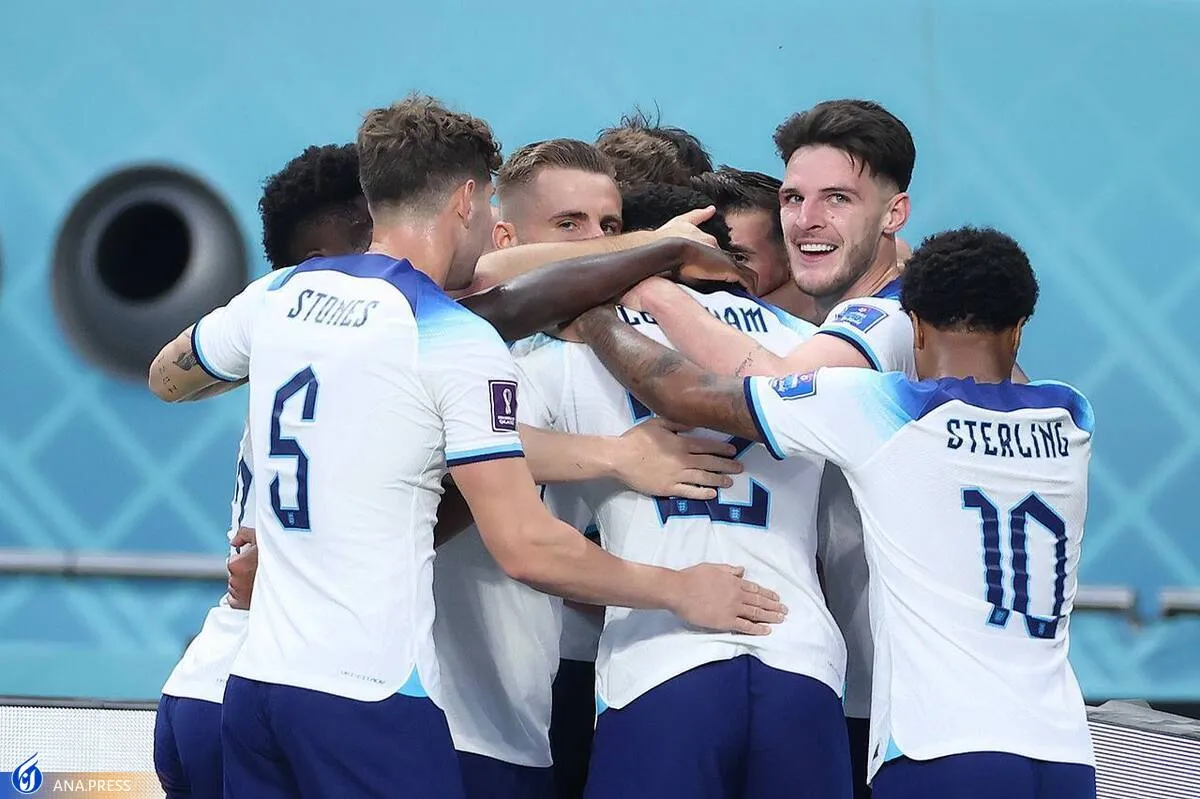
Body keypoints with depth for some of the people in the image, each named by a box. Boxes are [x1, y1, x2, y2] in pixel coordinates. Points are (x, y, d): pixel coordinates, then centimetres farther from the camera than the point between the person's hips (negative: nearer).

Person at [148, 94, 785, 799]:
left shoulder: (278, 296, 9)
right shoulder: (456, 340, -9)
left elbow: (168, 376, 31)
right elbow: (527, 547, -12)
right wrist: (680, 591, -1)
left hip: (254, 680, 7)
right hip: (370, 702, -7)